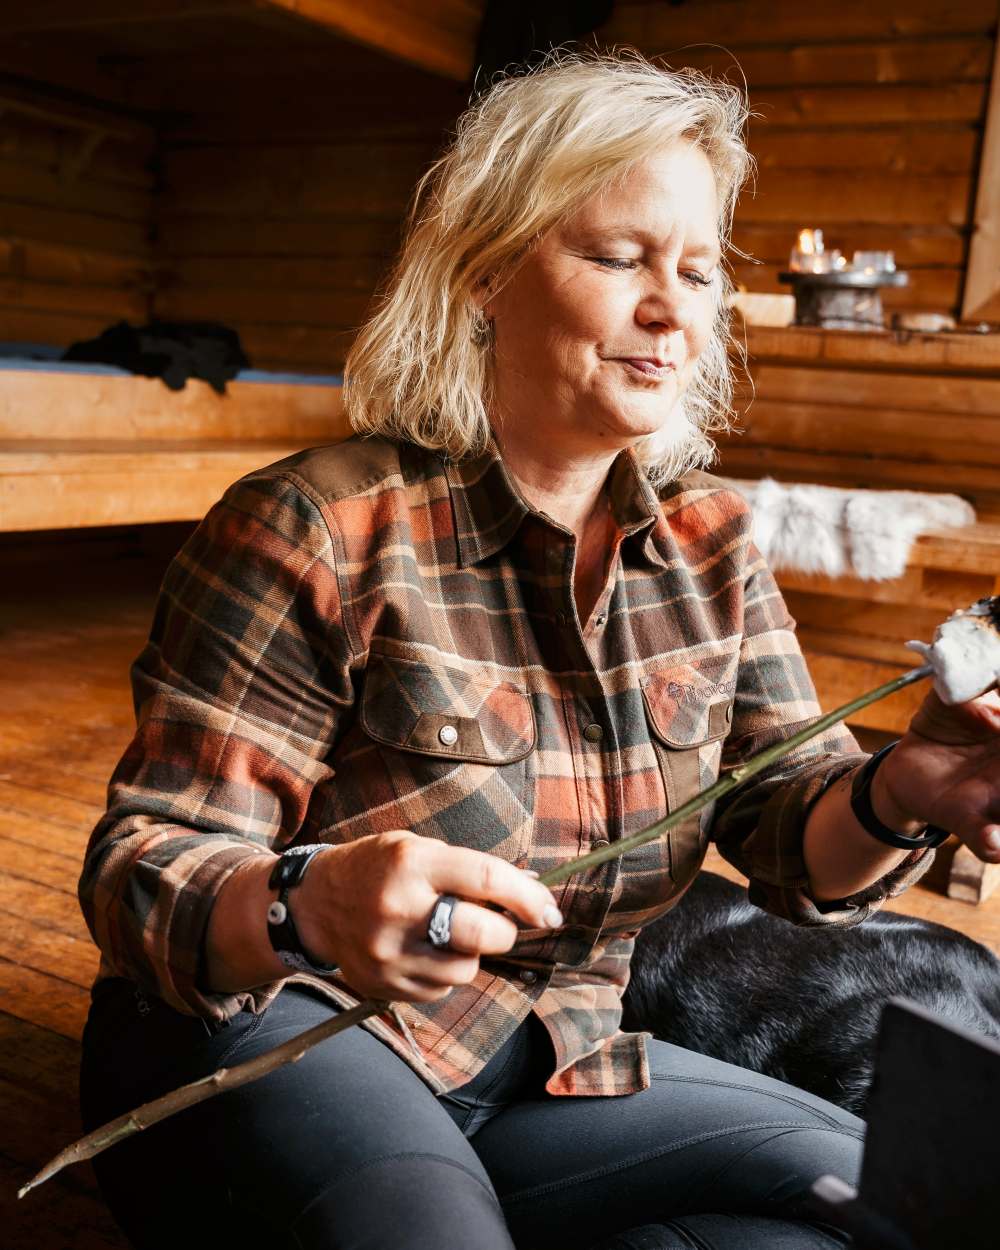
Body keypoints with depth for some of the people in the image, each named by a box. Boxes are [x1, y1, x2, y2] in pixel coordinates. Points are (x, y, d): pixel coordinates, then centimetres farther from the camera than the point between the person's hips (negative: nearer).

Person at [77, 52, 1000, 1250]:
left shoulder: (712, 545, 1)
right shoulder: (312, 531, -17)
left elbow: (793, 833, -2)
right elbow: (143, 874, -17)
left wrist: (895, 796, -25)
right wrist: (307, 907, -40)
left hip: (546, 1062, 6)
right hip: (270, 1039, -5)